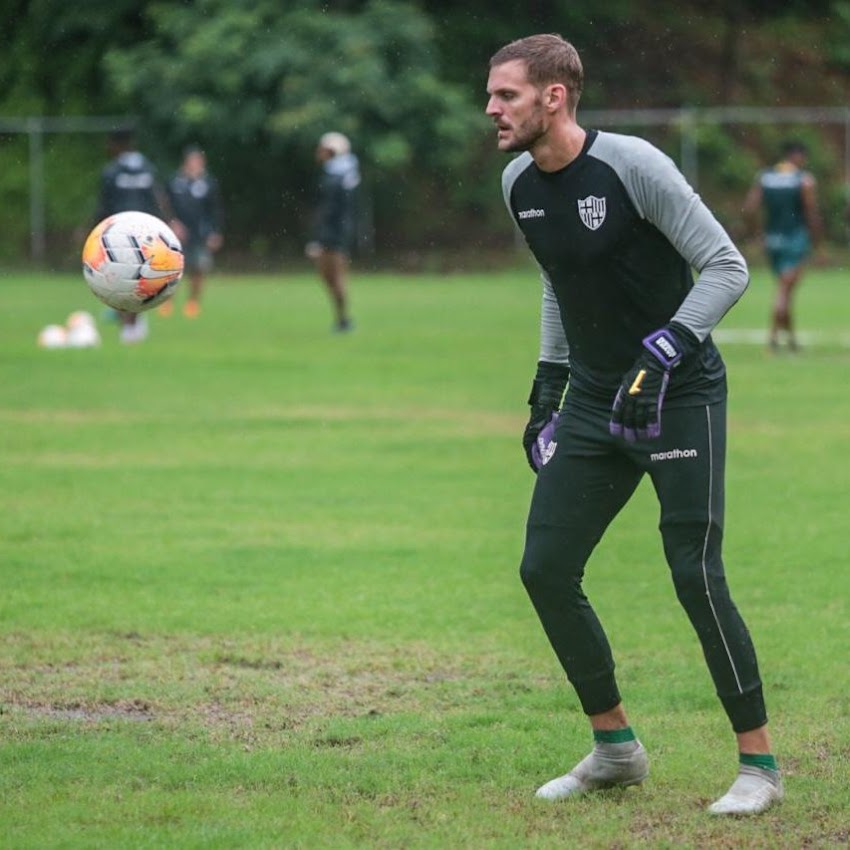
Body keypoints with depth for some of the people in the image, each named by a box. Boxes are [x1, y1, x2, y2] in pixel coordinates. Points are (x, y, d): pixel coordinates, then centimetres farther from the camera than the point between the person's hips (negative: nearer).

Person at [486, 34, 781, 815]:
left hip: (681, 395, -7)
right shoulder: (519, 185, 3)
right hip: (596, 401, 7)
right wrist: (548, 384, 15)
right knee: (545, 570, 1)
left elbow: (727, 267, -17)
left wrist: (663, 351, -28)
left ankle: (759, 765, 0)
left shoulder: (630, 165, -18)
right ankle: (616, 749, 16)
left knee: (696, 576, -13)